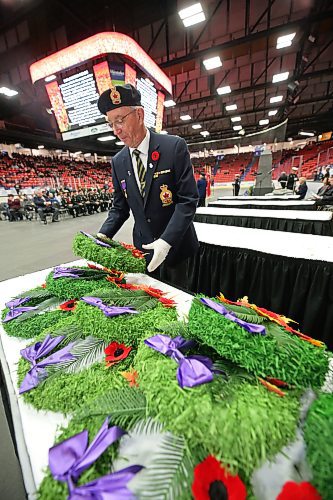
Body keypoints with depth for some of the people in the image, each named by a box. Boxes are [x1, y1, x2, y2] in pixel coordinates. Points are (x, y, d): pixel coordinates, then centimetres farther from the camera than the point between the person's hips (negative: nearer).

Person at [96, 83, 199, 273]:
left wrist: (166, 241, -25)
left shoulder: (174, 146, -11)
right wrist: (103, 235, -9)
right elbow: (120, 208, 8)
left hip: (178, 248, -3)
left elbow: (189, 200, -15)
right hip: (144, 250, 4)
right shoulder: (118, 162, 4)